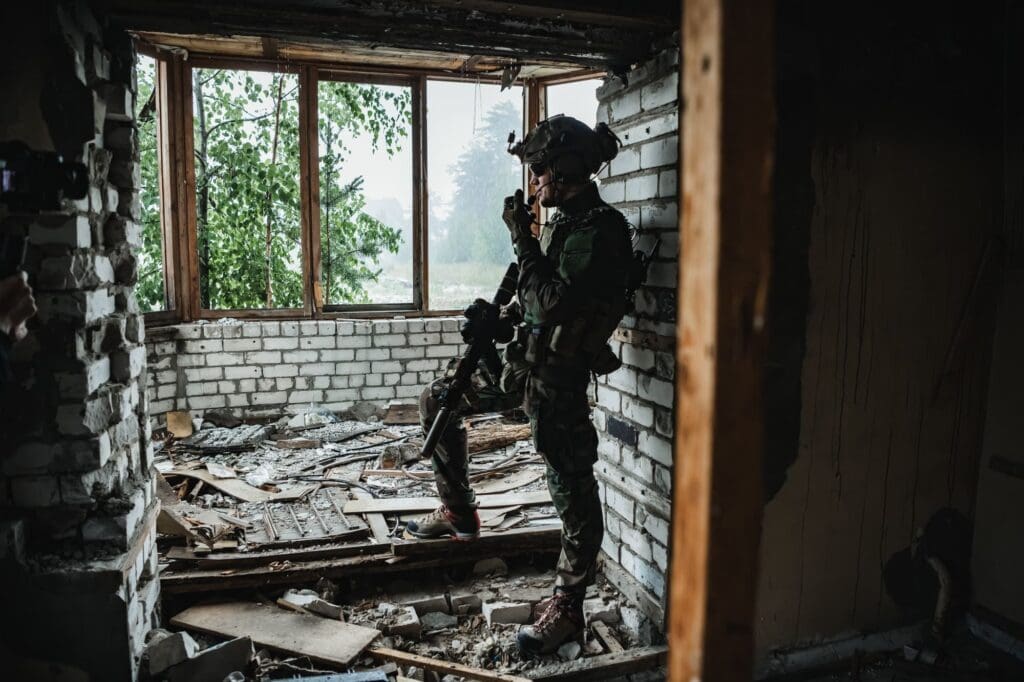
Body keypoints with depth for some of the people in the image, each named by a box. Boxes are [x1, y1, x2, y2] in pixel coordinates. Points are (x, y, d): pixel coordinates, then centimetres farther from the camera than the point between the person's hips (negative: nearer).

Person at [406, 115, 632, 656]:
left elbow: (552, 303, -26)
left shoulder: (600, 230, -17)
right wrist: (496, 316, 5)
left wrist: (521, 238, -19)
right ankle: (458, 514, 30)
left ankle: (567, 607, 14)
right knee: (436, 403, 18)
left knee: (573, 492, -1)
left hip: (557, 377, -10)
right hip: (520, 362, 10)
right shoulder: (562, 222, 12)